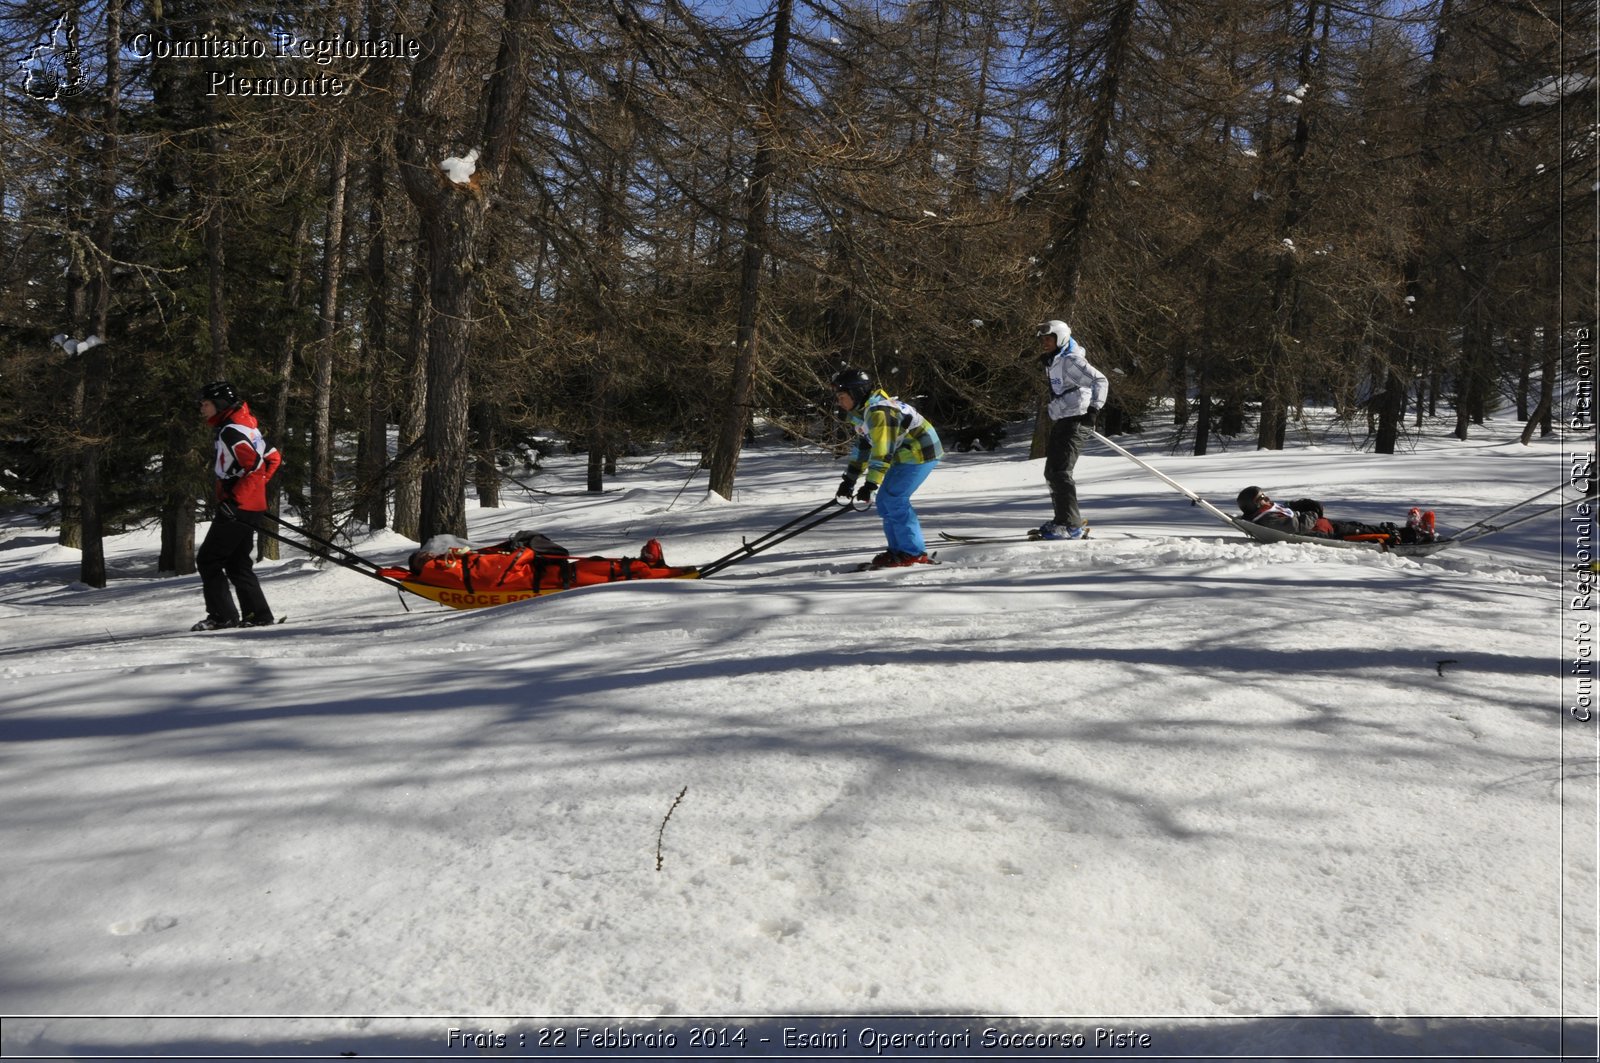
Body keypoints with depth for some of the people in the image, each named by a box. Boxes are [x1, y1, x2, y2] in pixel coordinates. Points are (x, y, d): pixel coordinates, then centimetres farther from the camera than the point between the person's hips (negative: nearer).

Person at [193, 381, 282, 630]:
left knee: (208, 560, -2)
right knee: (237, 563, 14)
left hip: (237, 509, -10)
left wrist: (235, 498, -23)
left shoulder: (231, 432, -15)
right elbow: (273, 457, 22)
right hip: (252, 508, 10)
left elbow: (256, 466, -26)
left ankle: (222, 616, -2)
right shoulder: (246, 427, 15)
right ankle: (258, 614, 12)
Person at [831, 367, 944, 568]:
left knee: (894, 499, -14)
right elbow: (862, 448, 16)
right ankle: (898, 549, 14)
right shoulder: (863, 412, 8)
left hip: (920, 452, -10)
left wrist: (871, 484, -29)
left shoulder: (878, 412, -25)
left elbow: (882, 451, -29)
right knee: (885, 501, 8)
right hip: (906, 455, 10)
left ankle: (914, 553, -7)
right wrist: (849, 480, 14)